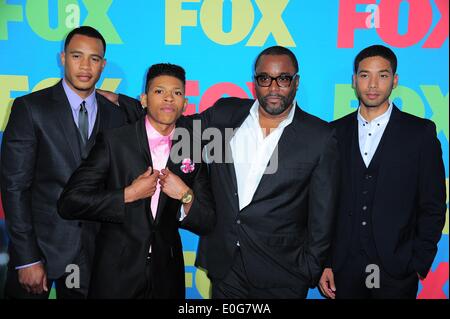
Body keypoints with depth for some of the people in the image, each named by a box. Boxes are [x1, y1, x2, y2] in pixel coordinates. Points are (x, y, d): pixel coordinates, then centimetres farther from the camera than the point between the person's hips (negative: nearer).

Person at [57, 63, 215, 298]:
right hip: (116, 273, -2)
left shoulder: (194, 149, -1)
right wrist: (129, 194, -17)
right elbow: (69, 203, -13)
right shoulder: (113, 141, -9)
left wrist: (186, 196, -17)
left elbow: (207, 224, 1)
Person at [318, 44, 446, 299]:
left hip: (396, 271, -1)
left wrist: (419, 266, -5)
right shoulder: (336, 132, 3)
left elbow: (432, 207, -1)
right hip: (342, 269, 2)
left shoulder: (421, 132, -1)